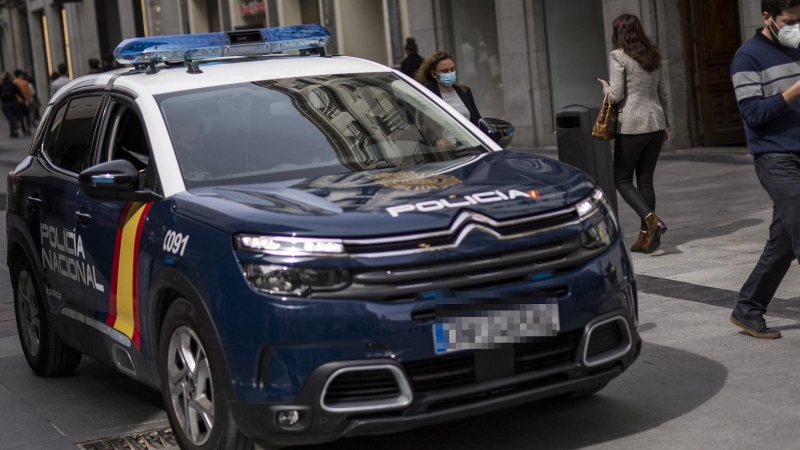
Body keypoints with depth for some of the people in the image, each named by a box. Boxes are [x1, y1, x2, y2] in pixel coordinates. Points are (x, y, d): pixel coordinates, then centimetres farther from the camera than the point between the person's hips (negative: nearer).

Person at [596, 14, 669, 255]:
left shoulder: (618, 56, -9)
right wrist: (665, 124, 23)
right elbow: (663, 95, 15)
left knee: (622, 179, 5)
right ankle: (646, 236, 10)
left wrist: (605, 86, 7)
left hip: (632, 125, -6)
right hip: (656, 121, 7)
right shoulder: (653, 56, 11)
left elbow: (616, 96, -14)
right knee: (645, 179, 11)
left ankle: (651, 220, -15)